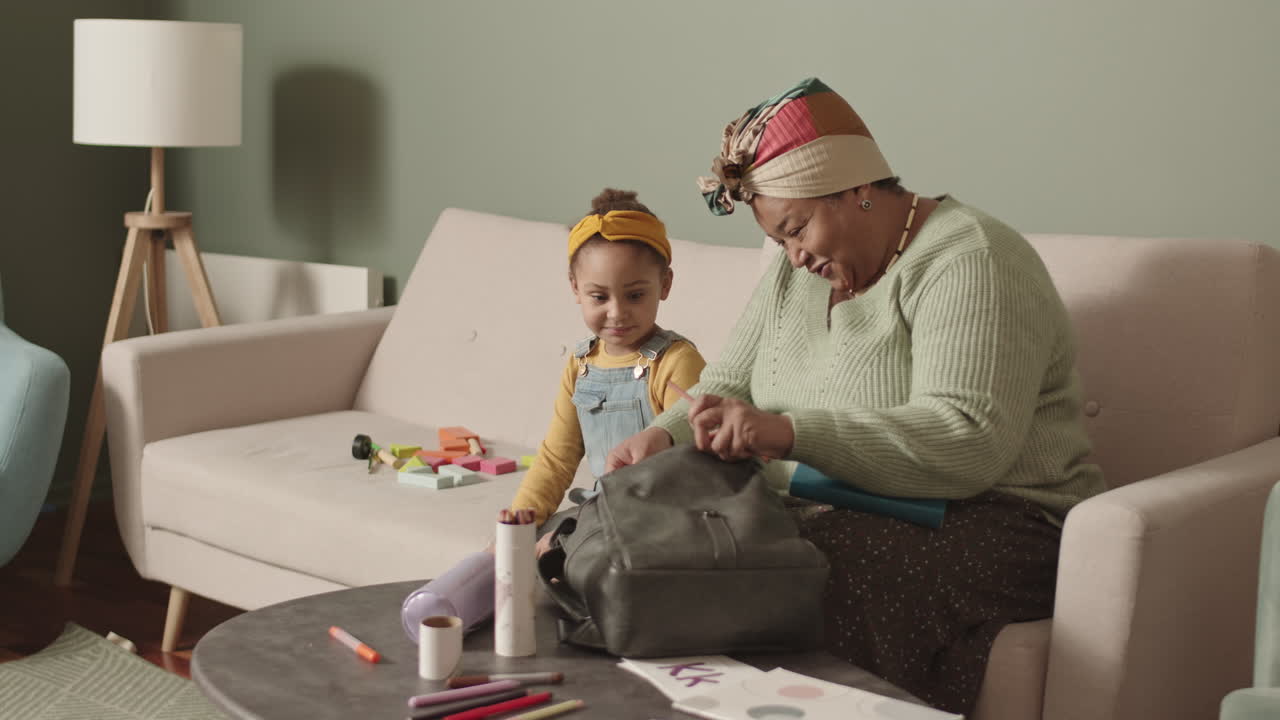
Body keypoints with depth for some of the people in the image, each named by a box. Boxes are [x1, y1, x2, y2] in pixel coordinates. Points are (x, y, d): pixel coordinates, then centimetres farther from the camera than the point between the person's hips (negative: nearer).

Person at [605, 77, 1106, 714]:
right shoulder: (799, 269, 15)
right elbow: (729, 386, 18)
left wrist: (789, 432, -33)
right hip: (836, 515, 7)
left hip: (980, 523, -7)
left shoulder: (968, 261, -13)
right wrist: (667, 435, -5)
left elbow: (966, 443, -25)